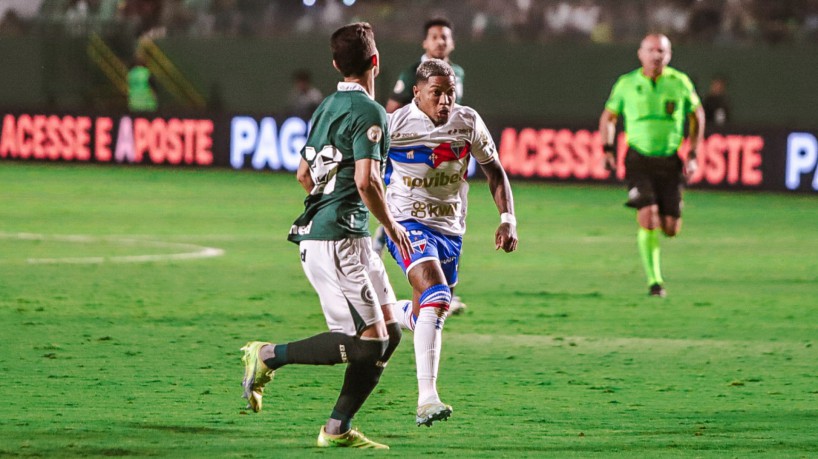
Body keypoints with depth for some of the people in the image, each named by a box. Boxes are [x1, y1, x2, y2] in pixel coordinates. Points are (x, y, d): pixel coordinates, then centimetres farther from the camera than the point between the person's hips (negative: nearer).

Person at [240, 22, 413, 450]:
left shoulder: (328, 107, 16)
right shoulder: (369, 112, -11)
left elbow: (303, 175, 24)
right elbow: (366, 180, -21)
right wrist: (391, 226, -7)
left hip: (316, 230, 10)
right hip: (339, 239, -10)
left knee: (389, 333, 10)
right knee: (367, 342, -11)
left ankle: (338, 428, 9)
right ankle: (269, 356, -9)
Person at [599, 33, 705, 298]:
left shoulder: (680, 83, 0)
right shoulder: (626, 84, 0)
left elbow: (697, 116, 12)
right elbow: (608, 117, 13)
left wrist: (693, 155, 5)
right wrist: (608, 150, -1)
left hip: (670, 161, 1)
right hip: (639, 159, -1)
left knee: (671, 229, -1)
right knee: (648, 219, -18)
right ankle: (654, 281, -9)